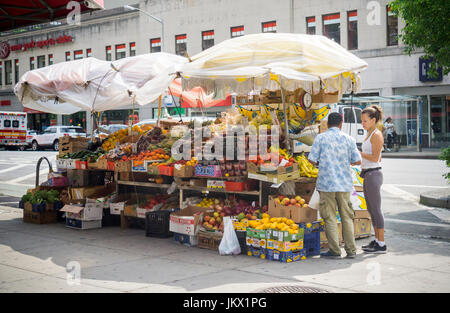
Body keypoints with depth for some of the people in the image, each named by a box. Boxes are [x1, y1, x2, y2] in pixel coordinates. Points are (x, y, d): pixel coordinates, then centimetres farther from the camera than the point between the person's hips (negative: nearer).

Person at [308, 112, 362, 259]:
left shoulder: (320, 138, -3)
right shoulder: (348, 139, 4)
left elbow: (312, 159, -6)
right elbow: (358, 161, 3)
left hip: (326, 183, -2)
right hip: (344, 183, 2)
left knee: (330, 218, 3)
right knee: (347, 217, 10)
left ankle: (334, 251, 3)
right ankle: (351, 250, 10)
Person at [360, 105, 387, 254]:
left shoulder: (377, 135, -14)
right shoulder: (370, 135, 15)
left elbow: (375, 158, -20)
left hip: (373, 175, -10)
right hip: (367, 175, 10)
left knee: (376, 210, -5)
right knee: (371, 209, 14)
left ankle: (381, 244, 1)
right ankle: (377, 240, 22)